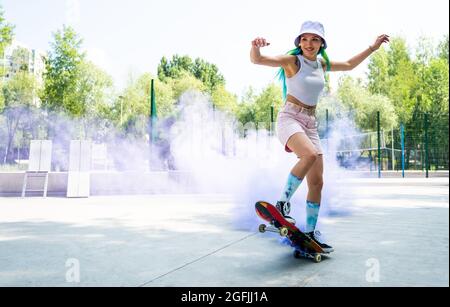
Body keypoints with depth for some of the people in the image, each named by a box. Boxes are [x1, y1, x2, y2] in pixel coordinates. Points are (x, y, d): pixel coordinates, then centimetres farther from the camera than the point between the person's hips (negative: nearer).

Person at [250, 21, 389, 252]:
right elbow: (257, 59, -17)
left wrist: (372, 48, 33)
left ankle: (310, 233, 12)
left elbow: (349, 65, 33)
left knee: (317, 183, 1)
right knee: (310, 155, -37)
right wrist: (255, 47, -38)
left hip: (311, 124, 6)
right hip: (290, 118, -6)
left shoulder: (322, 64, 15)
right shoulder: (292, 61, -3)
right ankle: (282, 204, -20)